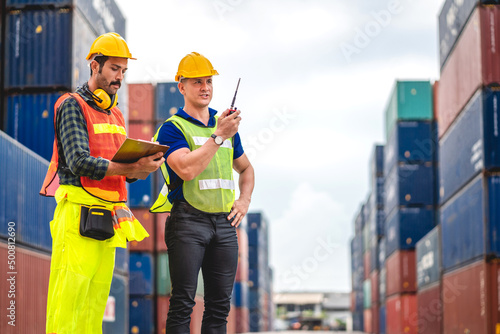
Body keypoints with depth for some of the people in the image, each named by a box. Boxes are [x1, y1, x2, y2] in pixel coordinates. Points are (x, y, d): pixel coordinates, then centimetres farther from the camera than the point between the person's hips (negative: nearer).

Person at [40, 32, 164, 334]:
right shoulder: (73, 106, -4)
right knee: (69, 296, -11)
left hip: (109, 218, 8)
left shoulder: (115, 114, 21)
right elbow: (80, 162, -17)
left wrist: (139, 169, -3)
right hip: (80, 214, -8)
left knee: (96, 301, 6)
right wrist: (132, 168, -22)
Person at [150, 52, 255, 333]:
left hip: (225, 223, 6)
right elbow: (187, 169, -18)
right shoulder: (173, 128, -1)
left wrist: (245, 200, 13)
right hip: (188, 221, -5)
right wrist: (219, 136, -18)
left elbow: (245, 168, 31)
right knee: (183, 302, -6)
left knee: (220, 303, 6)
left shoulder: (226, 125, 18)